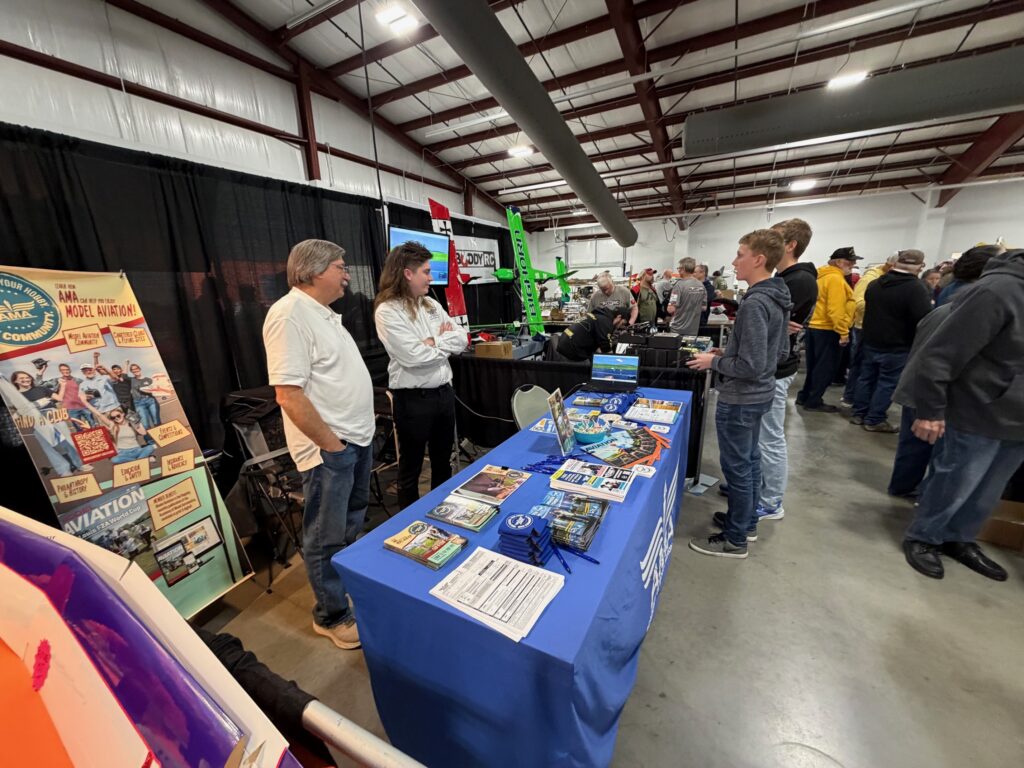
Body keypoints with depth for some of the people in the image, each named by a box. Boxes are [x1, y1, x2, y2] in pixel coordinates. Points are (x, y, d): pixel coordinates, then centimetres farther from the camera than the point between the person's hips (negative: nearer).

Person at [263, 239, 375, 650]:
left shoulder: (324, 313, 12)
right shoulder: (290, 314, -19)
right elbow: (289, 394, -24)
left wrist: (356, 434, 16)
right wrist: (332, 444, -18)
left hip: (358, 437, 10)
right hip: (330, 447, -10)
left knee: (352, 524, 25)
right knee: (327, 536, 10)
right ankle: (332, 616, 30)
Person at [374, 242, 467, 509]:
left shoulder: (432, 305, 8)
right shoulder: (387, 311, -13)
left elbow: (462, 339, 5)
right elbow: (412, 356, -23)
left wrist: (433, 341, -12)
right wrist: (445, 339, -7)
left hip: (444, 391, 7)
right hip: (413, 398, -7)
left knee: (443, 460, 22)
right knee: (411, 467, 11)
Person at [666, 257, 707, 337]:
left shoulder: (680, 284, -15)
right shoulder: (701, 285, 4)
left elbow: (671, 309, -19)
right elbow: (704, 307, 10)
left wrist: (668, 308, 2)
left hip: (678, 329, -5)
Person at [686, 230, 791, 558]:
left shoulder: (754, 303, -24)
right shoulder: (778, 299, 7)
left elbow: (751, 366, -27)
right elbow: (780, 352, 15)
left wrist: (714, 362, -12)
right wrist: (728, 354, 12)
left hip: (740, 399, -10)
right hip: (759, 393, 10)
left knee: (737, 467, 3)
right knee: (750, 459, 21)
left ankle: (735, 540, 20)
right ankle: (747, 522, 38)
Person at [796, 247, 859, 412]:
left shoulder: (823, 276, 13)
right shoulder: (836, 279, -16)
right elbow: (836, 310, -22)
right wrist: (843, 332, -20)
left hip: (814, 326, 9)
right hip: (827, 330, -9)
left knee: (815, 365, 16)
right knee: (826, 367, -1)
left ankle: (804, 397, 22)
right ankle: (814, 401, 5)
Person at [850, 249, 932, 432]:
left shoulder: (875, 283, 5)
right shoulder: (916, 288, -17)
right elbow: (925, 319, -21)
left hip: (871, 342, 6)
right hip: (897, 347, -6)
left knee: (867, 377, 13)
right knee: (887, 383, 2)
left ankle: (858, 414, 19)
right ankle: (874, 420, 7)